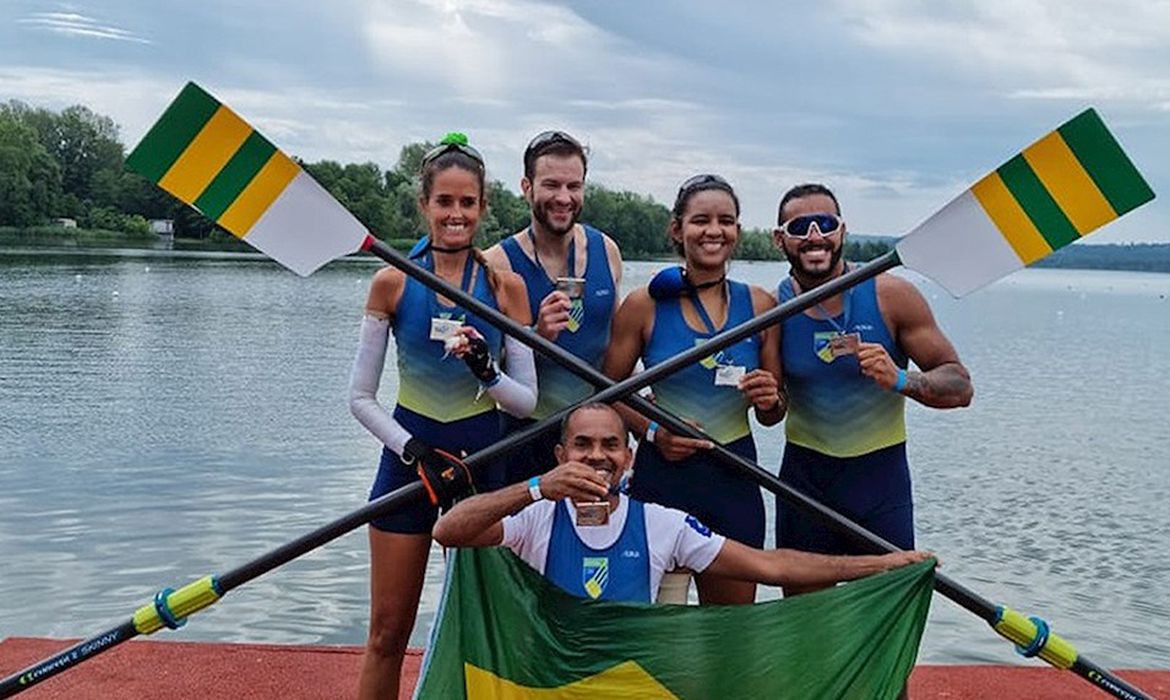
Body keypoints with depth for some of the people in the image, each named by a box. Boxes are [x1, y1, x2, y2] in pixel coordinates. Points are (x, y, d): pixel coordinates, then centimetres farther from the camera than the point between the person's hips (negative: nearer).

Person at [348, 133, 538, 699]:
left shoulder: (505, 285, -3)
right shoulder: (392, 282, -5)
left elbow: (528, 401, -3)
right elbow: (361, 397, -2)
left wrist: (486, 372, -22)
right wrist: (414, 450, -16)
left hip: (483, 456, 1)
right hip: (408, 455, 0)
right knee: (387, 634, 6)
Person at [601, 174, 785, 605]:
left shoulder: (759, 305, 4)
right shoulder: (645, 305, -2)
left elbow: (772, 416, 11)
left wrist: (770, 401, -11)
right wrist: (652, 431, -13)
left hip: (735, 476, 2)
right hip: (661, 475, -2)